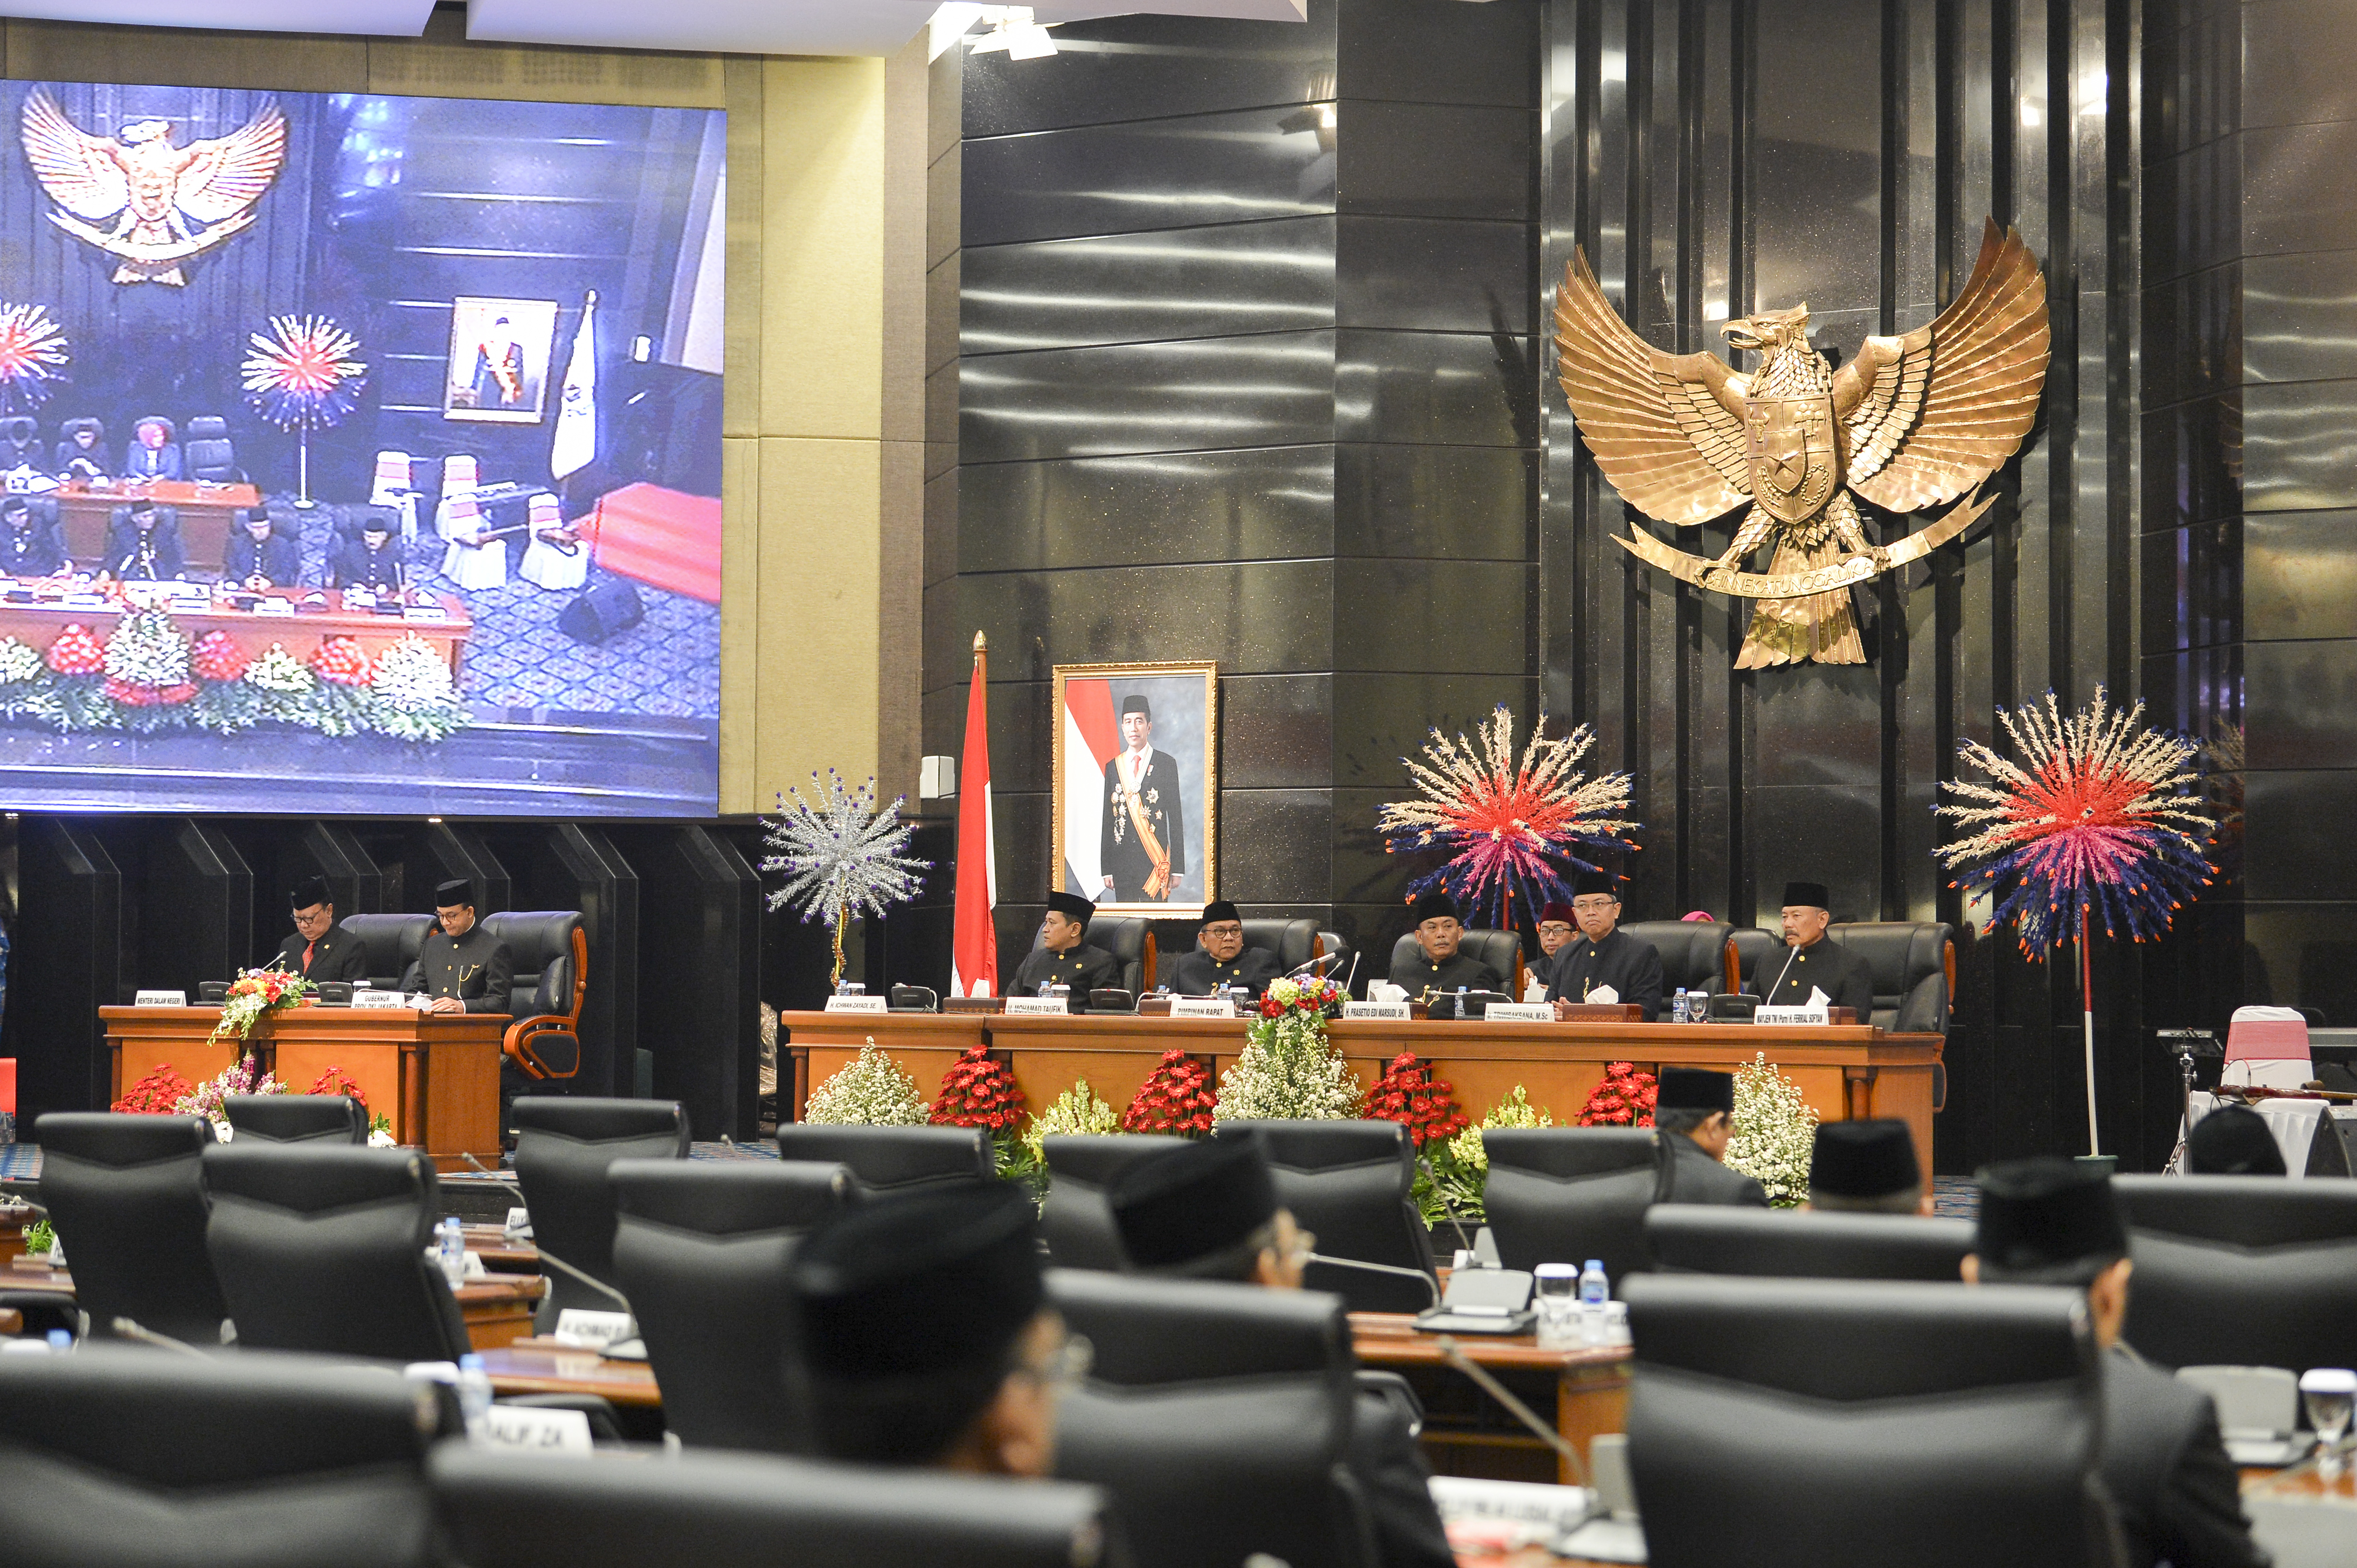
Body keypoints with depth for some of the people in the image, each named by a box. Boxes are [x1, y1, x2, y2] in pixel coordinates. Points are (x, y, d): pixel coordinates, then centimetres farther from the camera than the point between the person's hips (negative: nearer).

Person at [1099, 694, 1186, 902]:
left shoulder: (1165, 764, 4)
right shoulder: (1113, 767, 11)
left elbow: (1176, 817, 3)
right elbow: (1108, 819, 11)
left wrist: (1177, 867, -2)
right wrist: (1106, 869, 6)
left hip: (1156, 859, -3)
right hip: (1122, 860, 3)